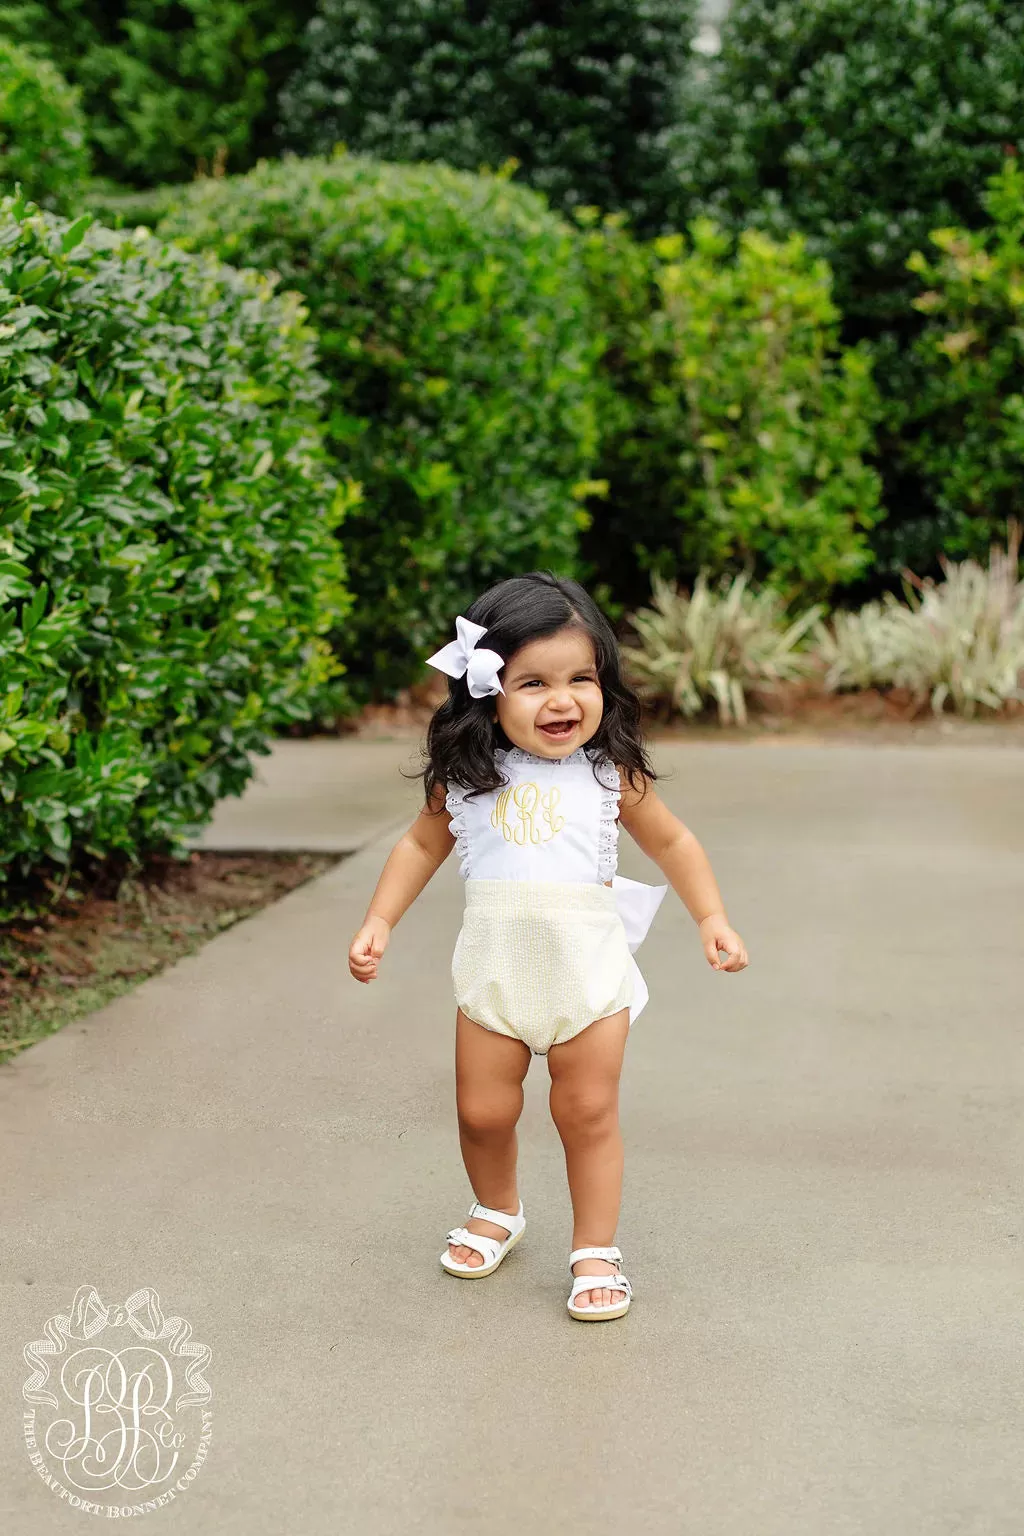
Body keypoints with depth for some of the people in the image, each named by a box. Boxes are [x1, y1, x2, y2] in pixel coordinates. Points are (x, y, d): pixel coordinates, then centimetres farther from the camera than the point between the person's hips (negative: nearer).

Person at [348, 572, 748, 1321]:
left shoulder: (609, 774, -3)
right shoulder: (467, 776, 0)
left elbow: (672, 842, 11)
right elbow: (422, 844, 15)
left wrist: (712, 918, 4)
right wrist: (379, 923, 9)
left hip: (587, 971, -1)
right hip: (493, 970, 2)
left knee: (589, 1113, 3)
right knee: (484, 1111, 8)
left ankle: (596, 1251, 18)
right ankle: (497, 1212, 37)